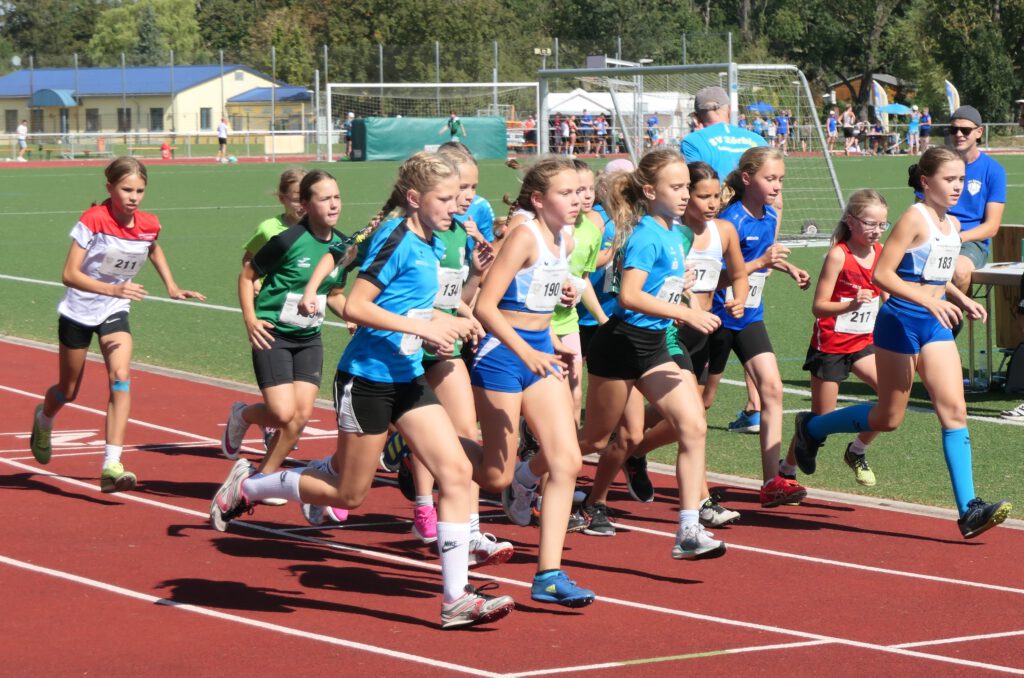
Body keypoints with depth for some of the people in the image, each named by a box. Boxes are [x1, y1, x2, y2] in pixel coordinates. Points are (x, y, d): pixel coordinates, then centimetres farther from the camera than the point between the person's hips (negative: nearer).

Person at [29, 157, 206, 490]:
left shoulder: (149, 225, -8)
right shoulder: (93, 220, -22)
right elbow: (70, 274, -26)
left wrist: (171, 286, 11)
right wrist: (112, 289, -38)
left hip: (115, 313, 3)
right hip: (78, 310, -2)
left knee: (121, 378, -21)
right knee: (68, 391, 12)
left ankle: (112, 467, -25)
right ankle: (43, 420, 50)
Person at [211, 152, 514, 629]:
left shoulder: (430, 246, 10)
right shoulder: (397, 240, -16)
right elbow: (355, 306, -22)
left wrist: (443, 323, 10)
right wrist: (423, 326, -23)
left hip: (407, 380, 8)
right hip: (367, 378, -8)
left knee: (457, 471, -5)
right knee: (348, 492, 3)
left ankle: (455, 599, -3)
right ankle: (246, 486, 24)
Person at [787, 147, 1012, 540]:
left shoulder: (953, 224, 11)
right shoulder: (915, 218, -13)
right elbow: (882, 274, -19)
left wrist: (962, 300, 8)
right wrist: (929, 301, -27)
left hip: (936, 325, 7)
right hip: (901, 322, -7)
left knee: (954, 410, -7)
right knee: (888, 419, 6)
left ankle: (968, 509, -13)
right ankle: (811, 428, 31)